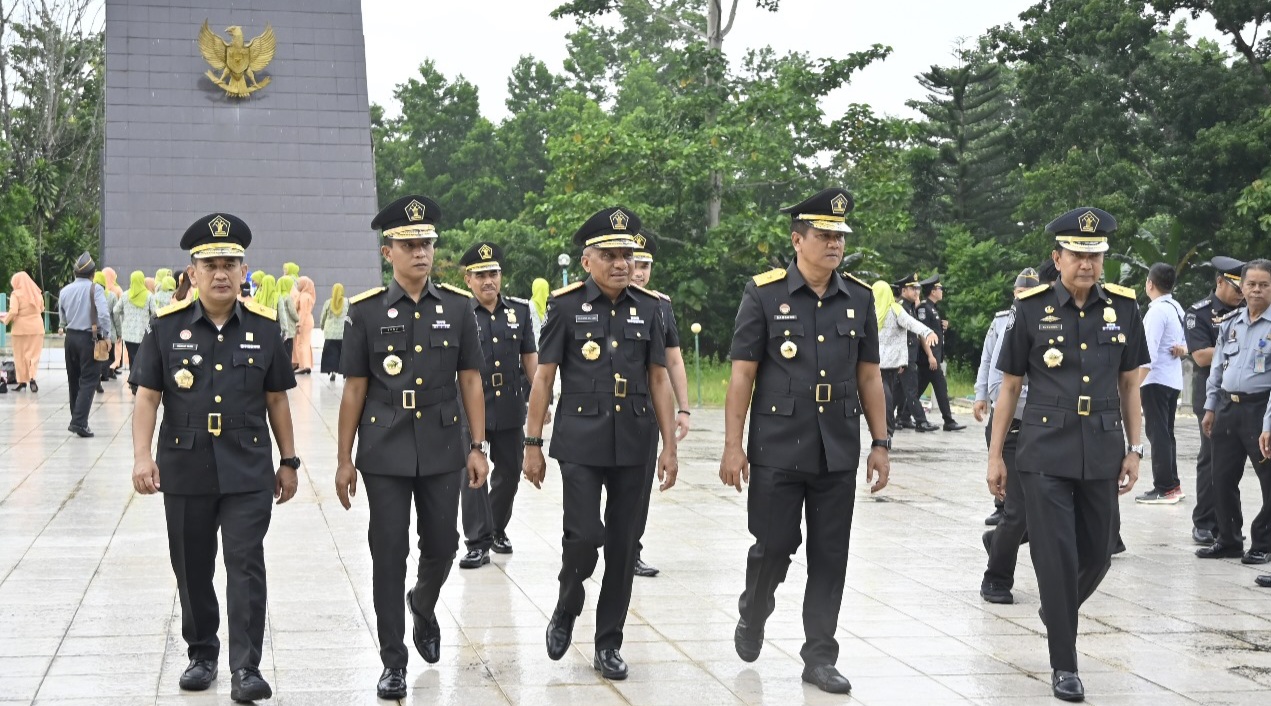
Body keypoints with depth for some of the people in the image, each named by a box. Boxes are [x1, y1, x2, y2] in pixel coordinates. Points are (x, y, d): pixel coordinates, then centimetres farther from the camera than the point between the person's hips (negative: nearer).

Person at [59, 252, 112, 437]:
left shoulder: (65, 291, 5)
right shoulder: (95, 289, -12)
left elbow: (62, 318, 11)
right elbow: (104, 314, -20)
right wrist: (105, 335, -10)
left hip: (71, 337, 6)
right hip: (89, 337, -6)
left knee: (74, 379, 16)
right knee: (89, 381, -4)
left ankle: (76, 420, 22)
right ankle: (79, 422, -15)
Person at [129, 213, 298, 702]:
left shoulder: (263, 326, 2)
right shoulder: (167, 326, -1)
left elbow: (276, 399, 8)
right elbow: (147, 397, -2)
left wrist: (288, 461, 8)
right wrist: (142, 457, -14)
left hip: (249, 472, -1)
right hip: (185, 470, 1)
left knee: (246, 565, -7)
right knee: (192, 569, 11)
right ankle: (201, 656, 28)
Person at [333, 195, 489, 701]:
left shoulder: (458, 307, 2)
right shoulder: (365, 310, -2)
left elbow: (471, 381, 5)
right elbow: (354, 388, 0)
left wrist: (478, 447, -1)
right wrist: (344, 460, -1)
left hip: (442, 450, 2)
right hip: (385, 453, -2)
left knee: (442, 544, 8)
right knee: (389, 554, -1)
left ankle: (423, 605, 42)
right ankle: (393, 663, 8)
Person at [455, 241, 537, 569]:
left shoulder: (520, 310, 6)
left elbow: (530, 357, 11)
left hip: (510, 407, 3)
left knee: (509, 472, 13)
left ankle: (497, 528, 33)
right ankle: (478, 543, 0)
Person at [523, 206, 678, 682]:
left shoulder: (648, 307, 6)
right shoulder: (566, 305, -2)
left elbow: (659, 380, 9)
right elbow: (543, 378, -1)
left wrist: (670, 446, 4)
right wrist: (533, 444, -4)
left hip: (634, 445, 3)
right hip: (580, 442, -3)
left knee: (623, 548, 6)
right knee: (583, 537, -12)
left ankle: (609, 644, 17)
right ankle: (567, 609, 18)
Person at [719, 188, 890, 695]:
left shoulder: (859, 299, 5)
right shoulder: (764, 294, -5)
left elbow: (869, 376, 11)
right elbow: (742, 374, -5)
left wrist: (880, 443, 7)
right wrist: (732, 447, -8)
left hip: (839, 454, 3)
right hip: (777, 451, -3)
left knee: (830, 557, 5)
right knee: (774, 547, 2)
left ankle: (820, 657, 14)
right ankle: (752, 618, 31)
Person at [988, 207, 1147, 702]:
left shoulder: (1123, 309, 2)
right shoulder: (1030, 310, -4)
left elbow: (1129, 384, 10)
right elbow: (1009, 386, 2)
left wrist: (1135, 448, 6)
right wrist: (995, 455, 1)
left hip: (1102, 455, 3)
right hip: (1045, 455, -3)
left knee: (1097, 557, 10)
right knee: (1057, 559, -4)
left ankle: (1056, 614, 40)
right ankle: (1064, 665, 7)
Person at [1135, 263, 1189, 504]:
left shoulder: (1157, 311, -15)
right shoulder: (1177, 309, 13)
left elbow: (1149, 352, -19)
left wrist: (1137, 384, -17)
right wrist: (1182, 348, 3)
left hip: (1156, 380, -9)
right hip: (1174, 380, 9)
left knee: (1157, 433, -7)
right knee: (1166, 433, 15)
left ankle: (1164, 489, -8)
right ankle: (1172, 484, 19)